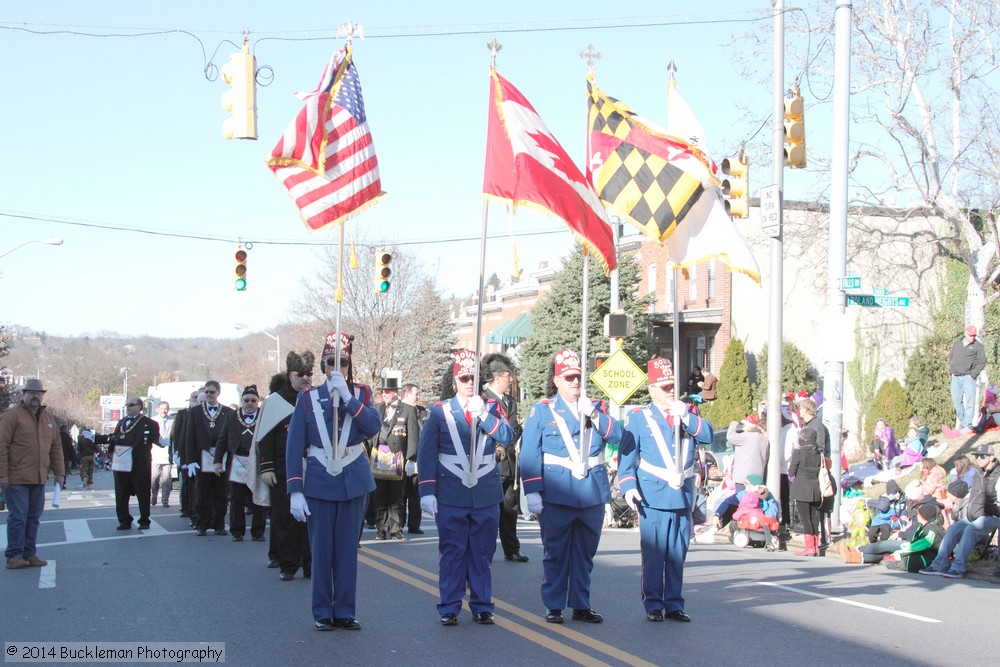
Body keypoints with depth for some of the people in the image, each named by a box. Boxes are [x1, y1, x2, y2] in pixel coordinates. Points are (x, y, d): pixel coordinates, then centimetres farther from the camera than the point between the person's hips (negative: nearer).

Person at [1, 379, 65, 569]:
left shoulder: (47, 417, 15)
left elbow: (56, 447, 19)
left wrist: (59, 472, 15)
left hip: (39, 479, 6)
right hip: (16, 479, -6)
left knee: (33, 518, 9)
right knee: (18, 517, -5)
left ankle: (29, 554, 16)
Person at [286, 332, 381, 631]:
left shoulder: (362, 393, 5)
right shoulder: (308, 398, 1)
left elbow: (373, 427, -13)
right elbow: (295, 446, -2)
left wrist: (346, 395, -19)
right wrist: (295, 491, -8)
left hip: (354, 481, 1)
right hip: (319, 482, -1)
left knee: (347, 550, 6)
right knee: (321, 550, 4)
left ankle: (345, 611, 14)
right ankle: (322, 612, 14)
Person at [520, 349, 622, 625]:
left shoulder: (595, 407, 12)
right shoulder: (542, 411, 3)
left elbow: (616, 435, -2)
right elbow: (529, 454, -3)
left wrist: (593, 414, -15)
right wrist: (532, 492, -10)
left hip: (592, 495, 3)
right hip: (557, 496, -3)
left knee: (585, 554, 10)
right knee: (556, 553, 2)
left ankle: (581, 605, 19)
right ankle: (553, 607, 10)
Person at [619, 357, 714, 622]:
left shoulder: (688, 414, 13)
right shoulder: (638, 418, 3)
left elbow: (708, 436, -1)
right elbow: (627, 454, 0)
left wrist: (686, 416, -13)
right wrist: (629, 486, -10)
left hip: (683, 498, 4)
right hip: (654, 499, -3)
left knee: (677, 555, 7)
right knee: (654, 554, -1)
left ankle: (674, 604, 14)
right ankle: (653, 605, 7)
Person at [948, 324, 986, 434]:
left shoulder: (978, 346, 0)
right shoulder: (957, 343, 13)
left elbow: (982, 362, -3)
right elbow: (950, 357, 21)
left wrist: (972, 375, -9)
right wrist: (952, 371, 10)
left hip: (968, 377, -5)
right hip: (955, 377, 5)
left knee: (970, 401, -10)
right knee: (956, 400, 5)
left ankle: (968, 424, -14)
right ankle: (961, 421, 17)